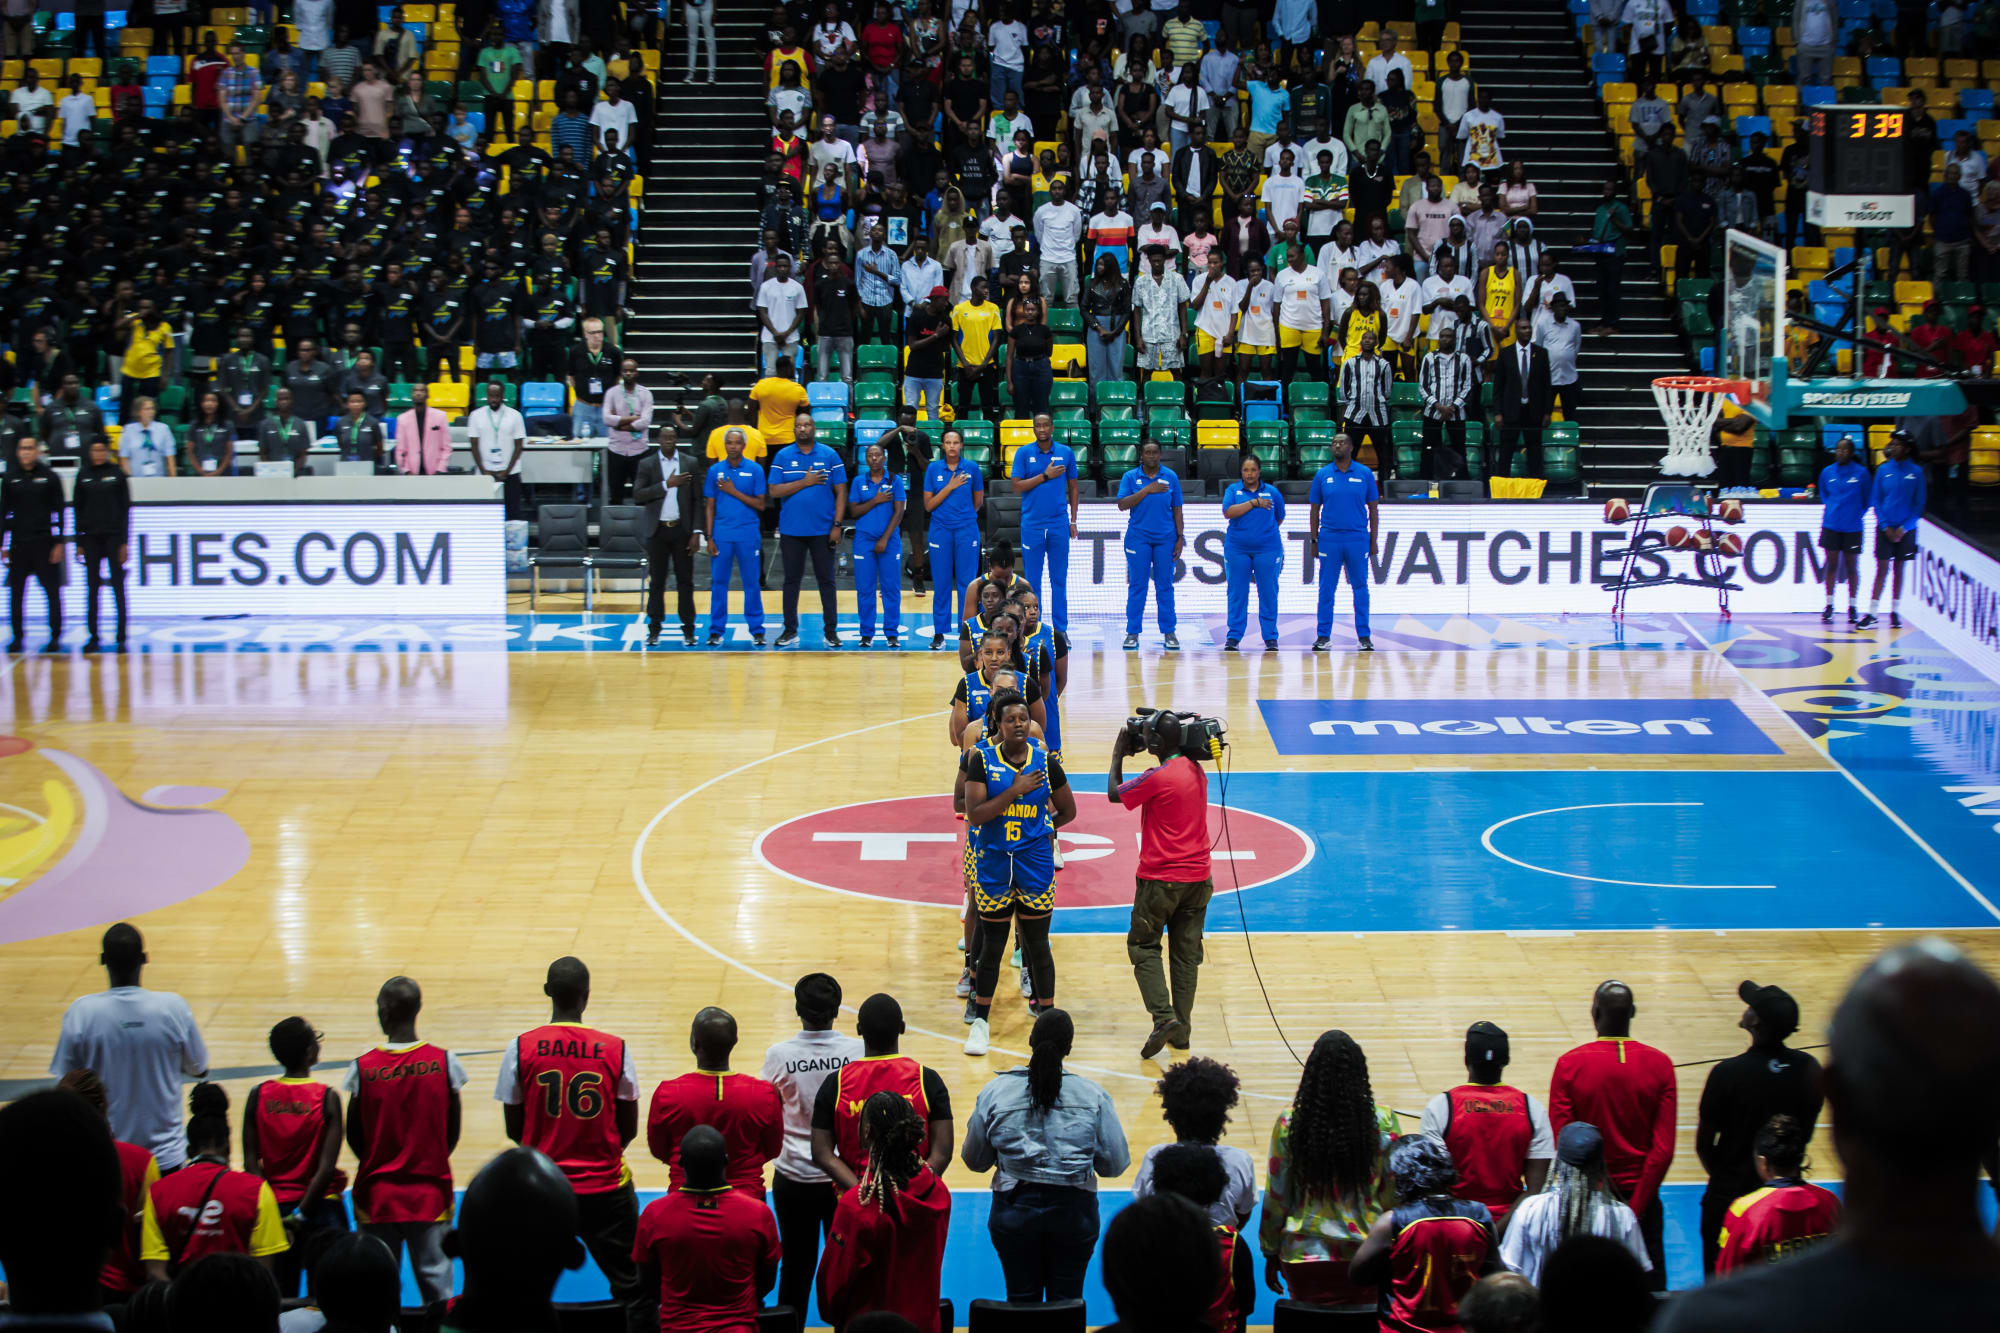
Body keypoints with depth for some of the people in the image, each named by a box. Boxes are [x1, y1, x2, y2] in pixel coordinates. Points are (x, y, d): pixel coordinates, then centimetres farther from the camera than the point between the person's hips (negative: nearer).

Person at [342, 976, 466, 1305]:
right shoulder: (443, 1062, -7)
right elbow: (453, 1134, 0)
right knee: (436, 1281, 6)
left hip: (377, 1195, 0)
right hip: (430, 1195, 0)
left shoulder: (363, 1067, -9)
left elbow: (353, 1138, -1)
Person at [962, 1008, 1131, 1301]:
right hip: (1073, 1210, 0)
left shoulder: (994, 1093, -6)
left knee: (1021, 1298, 14)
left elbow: (975, 1161, 4)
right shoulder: (1094, 1096, -7)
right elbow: (1115, 1164, -2)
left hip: (1014, 1210, 0)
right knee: (1067, 1299, 13)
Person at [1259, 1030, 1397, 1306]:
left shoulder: (1289, 1122, -6)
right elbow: (1395, 1193, 1)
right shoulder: (1382, 1121, -7)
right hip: (1367, 1256, 0)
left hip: (1304, 1254, 0)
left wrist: (1271, 1252, 12)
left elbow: (1276, 1195, 1)